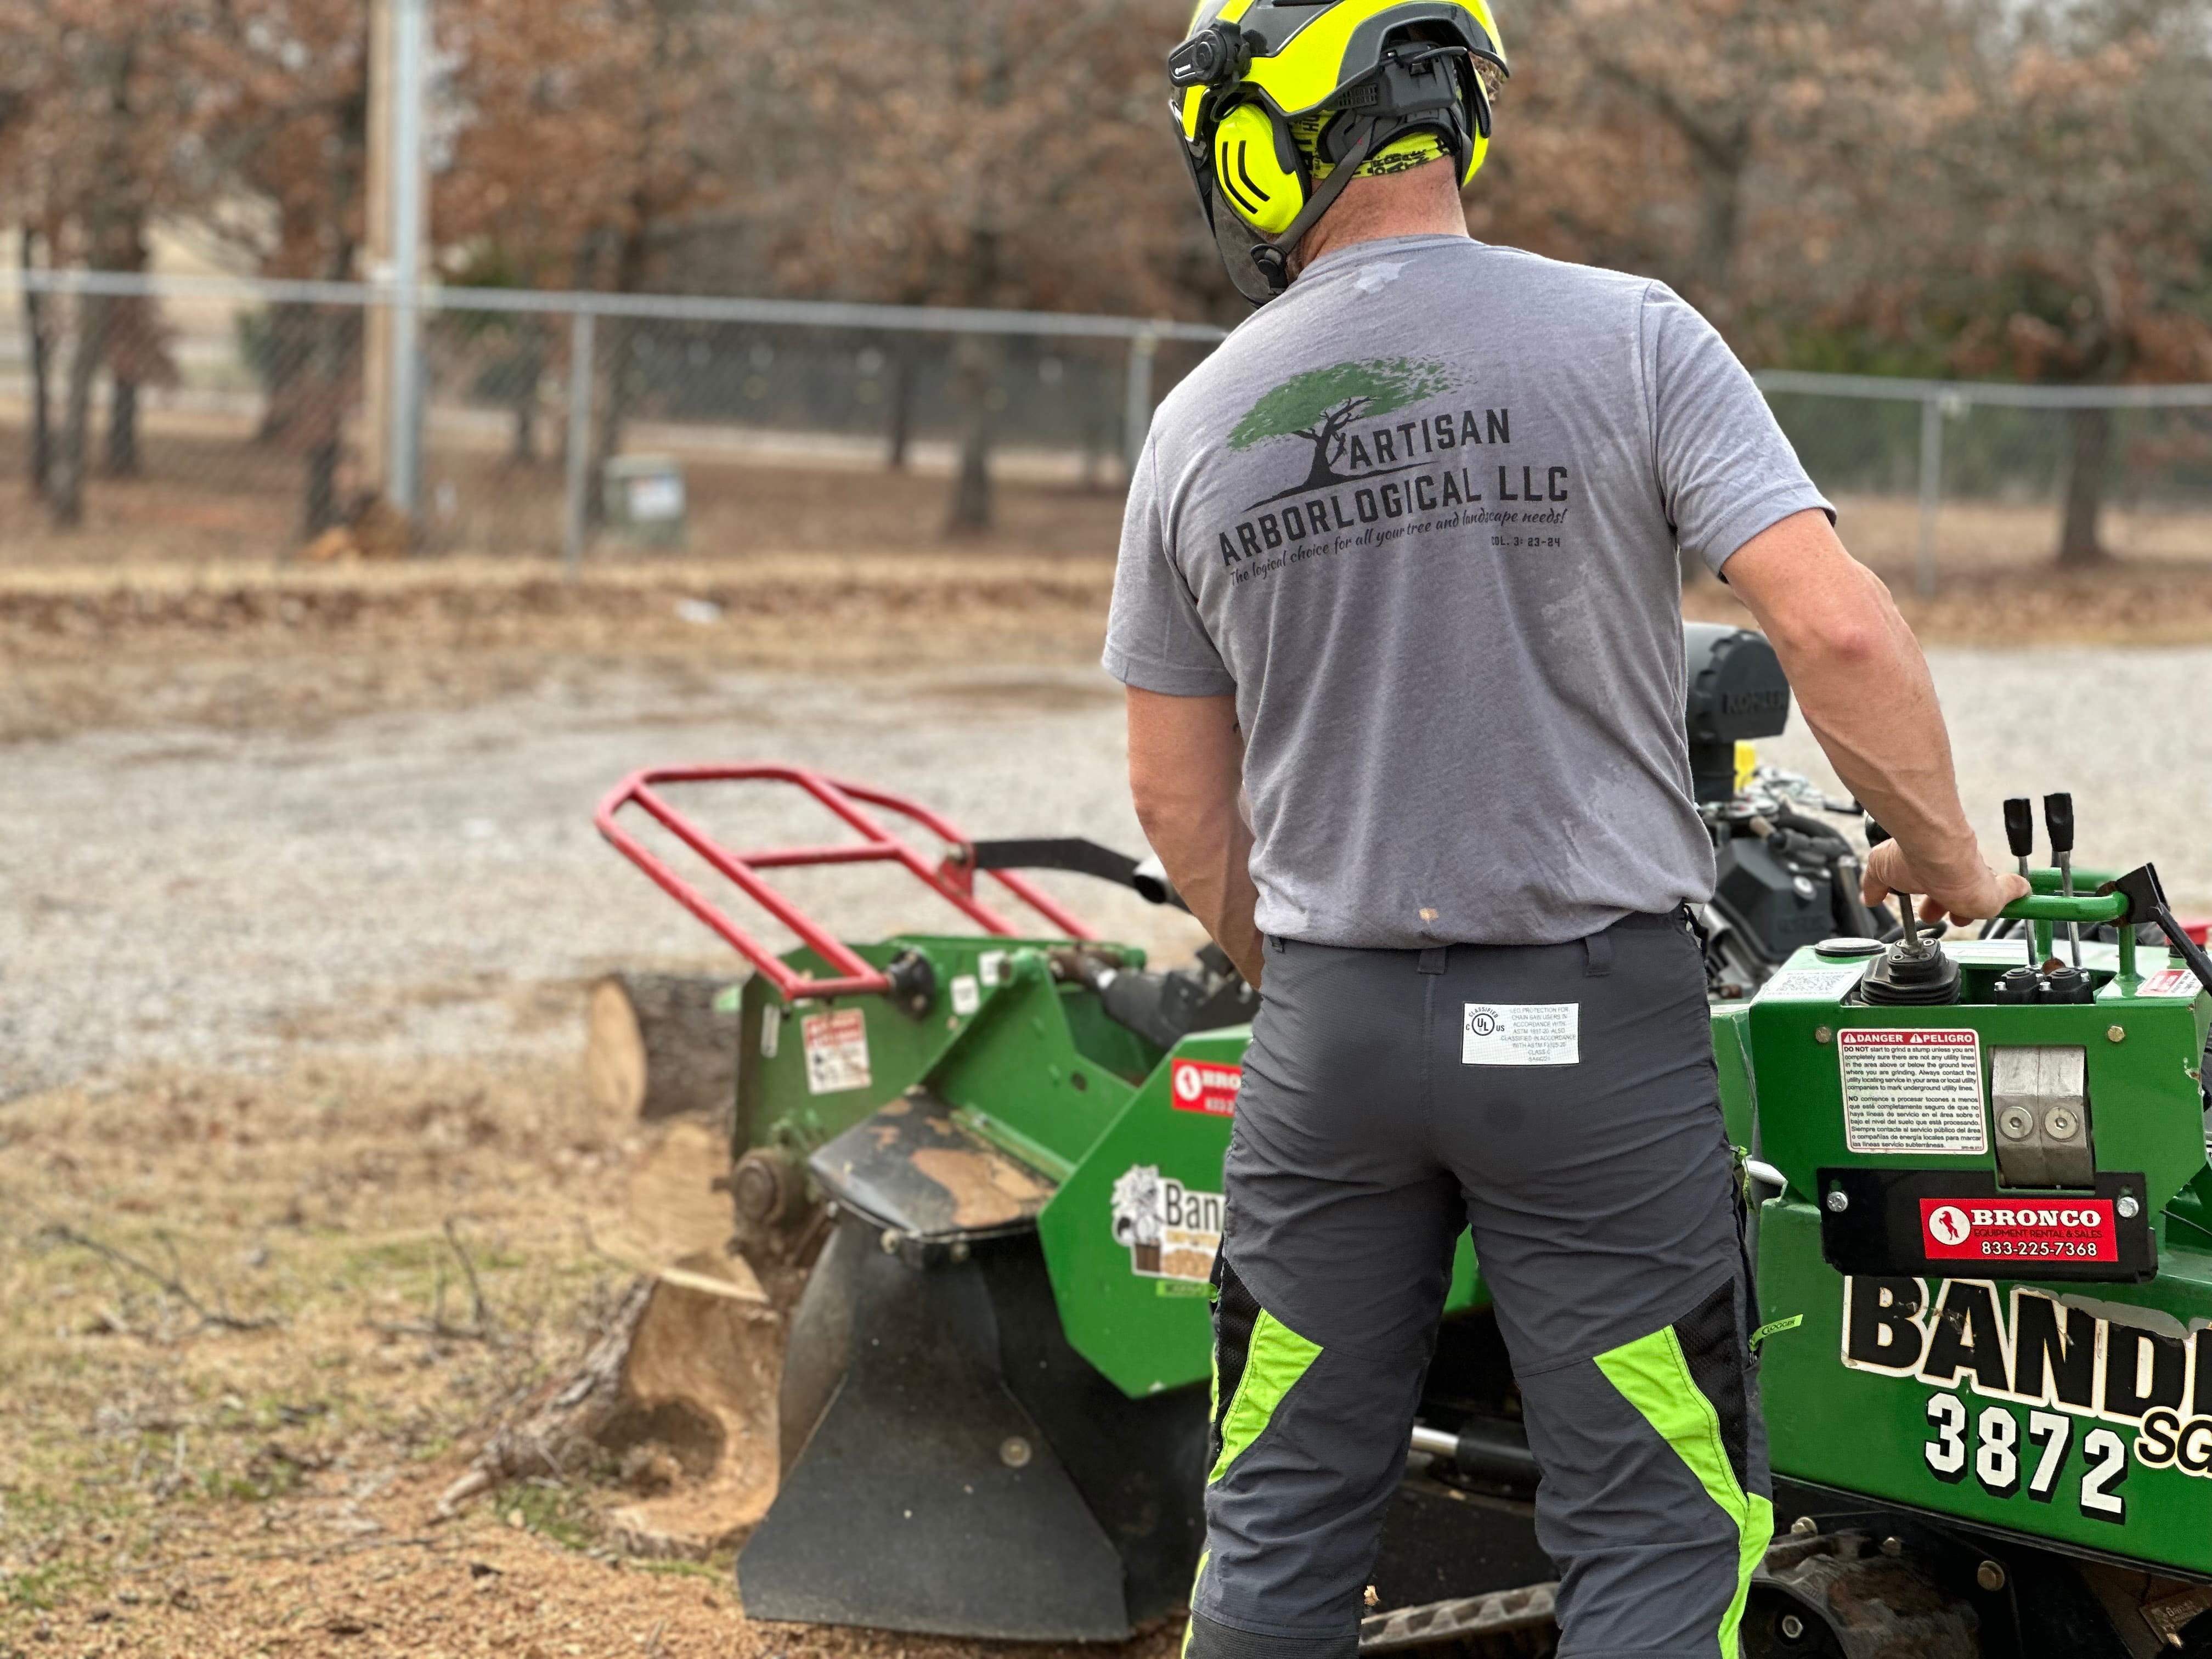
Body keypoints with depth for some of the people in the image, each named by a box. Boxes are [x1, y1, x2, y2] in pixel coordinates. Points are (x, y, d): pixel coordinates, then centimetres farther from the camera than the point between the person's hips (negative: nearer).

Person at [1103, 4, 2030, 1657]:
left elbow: (1180, 795, 9)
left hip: (1329, 1024, 3)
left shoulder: (1200, 427, 2)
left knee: (1284, 1517, 15)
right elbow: (1835, 626, -17)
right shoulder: (1630, 338, -8)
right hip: (1592, 1021, -3)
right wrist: (1943, 858, -1)